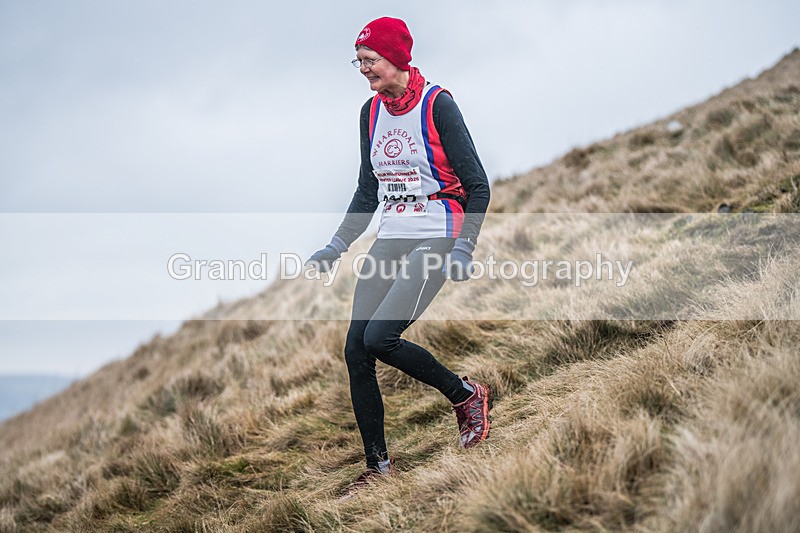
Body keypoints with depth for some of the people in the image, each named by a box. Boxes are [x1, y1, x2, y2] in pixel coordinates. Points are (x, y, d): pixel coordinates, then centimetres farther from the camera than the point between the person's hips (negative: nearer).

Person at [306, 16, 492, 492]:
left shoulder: (437, 104, -10)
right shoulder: (372, 112, 10)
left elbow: (478, 185, -10)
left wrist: (463, 249, -19)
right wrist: (335, 249, 15)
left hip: (436, 239, -7)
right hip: (391, 239, 7)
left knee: (379, 337, -21)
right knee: (356, 348, -5)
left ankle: (467, 396, 3)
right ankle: (378, 465, 8)